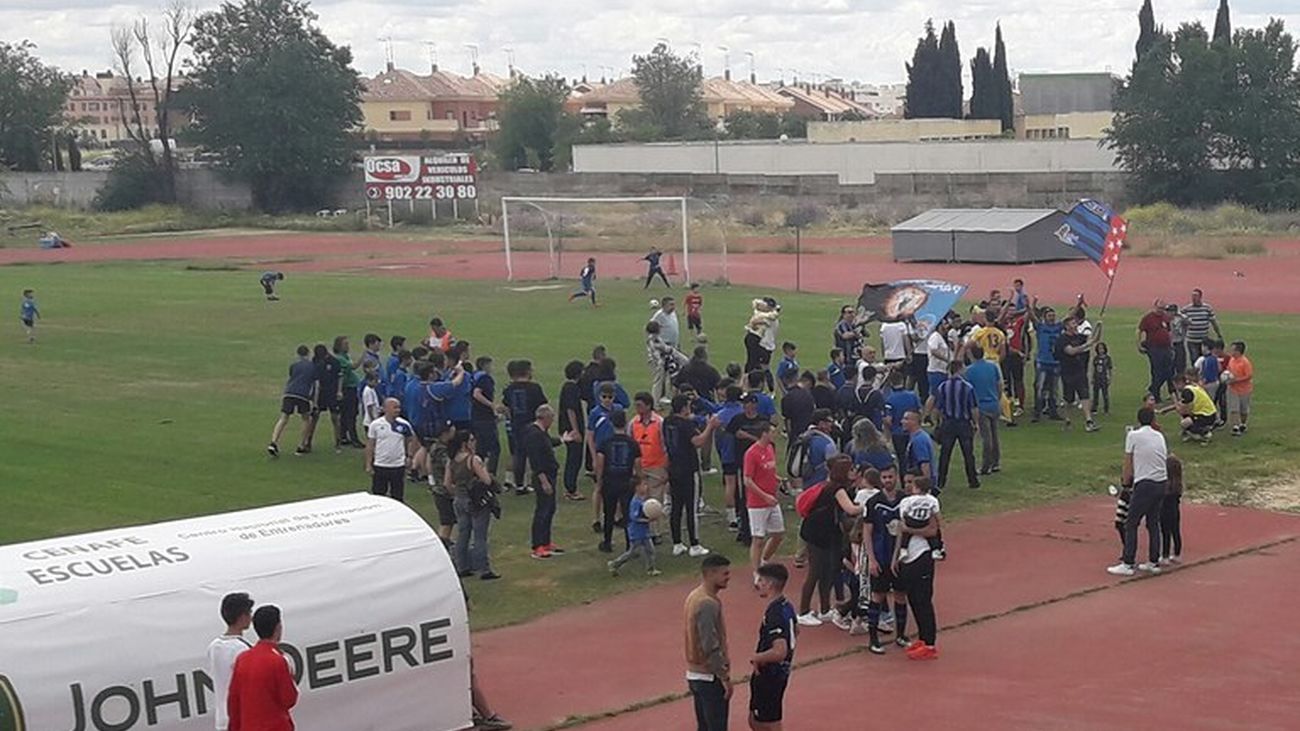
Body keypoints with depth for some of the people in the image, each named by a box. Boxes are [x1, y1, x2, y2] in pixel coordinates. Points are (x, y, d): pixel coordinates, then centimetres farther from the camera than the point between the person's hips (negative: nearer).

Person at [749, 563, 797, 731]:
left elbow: (779, 652, -36)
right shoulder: (786, 606, 5)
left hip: (769, 677, -10)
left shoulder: (775, 614, -26)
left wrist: (756, 658, -18)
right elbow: (795, 631, 25)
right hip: (780, 672, 10)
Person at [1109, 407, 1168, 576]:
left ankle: (1127, 564, -3)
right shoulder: (1159, 436, 11)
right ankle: (1153, 562, 19)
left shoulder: (1133, 436, -4)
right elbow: (1165, 459, 11)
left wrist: (1126, 482, 17)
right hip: (1162, 484, 6)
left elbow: (1128, 464, 2)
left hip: (1145, 484, -6)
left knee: (1131, 524, -1)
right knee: (1153, 523, 16)